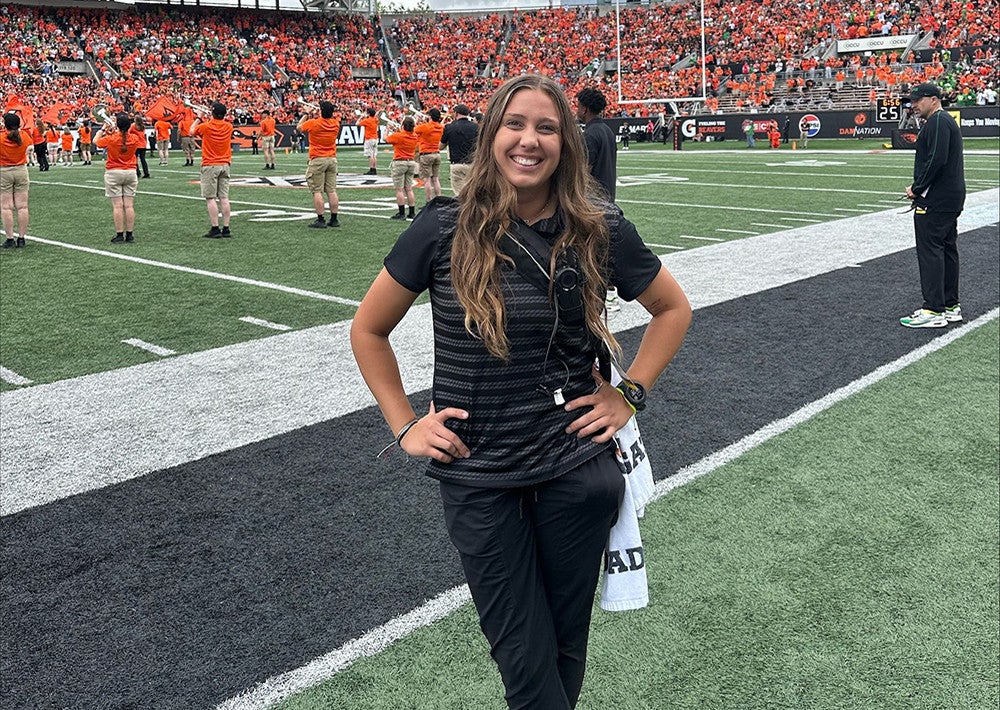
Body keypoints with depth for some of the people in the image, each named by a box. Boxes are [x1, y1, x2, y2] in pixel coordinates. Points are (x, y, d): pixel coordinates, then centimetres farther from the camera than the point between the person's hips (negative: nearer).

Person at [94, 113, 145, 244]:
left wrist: (103, 129, 21)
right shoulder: (134, 138, -4)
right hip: (131, 173, 3)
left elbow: (95, 141, 7)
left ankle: (119, 235, -2)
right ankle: (130, 235, 4)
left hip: (114, 173, -3)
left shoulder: (111, 139, -11)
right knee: (129, 205, 3)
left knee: (117, 206, -2)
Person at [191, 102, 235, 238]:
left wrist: (198, 118, 25)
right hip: (225, 165, 4)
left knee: (211, 198, -3)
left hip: (210, 166, -4)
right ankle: (226, 229, 5)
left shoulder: (205, 126, -10)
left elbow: (192, 131, 12)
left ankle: (215, 229, -7)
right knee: (224, 198, 4)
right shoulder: (228, 127, 1)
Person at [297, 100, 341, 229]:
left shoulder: (313, 123, -11)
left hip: (317, 160, -5)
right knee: (332, 191, 7)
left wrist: (306, 114, 22)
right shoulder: (336, 123, 2)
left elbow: (299, 127, 9)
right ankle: (334, 219, 9)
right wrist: (314, 117, 25)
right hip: (332, 159, 5)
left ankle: (320, 220, -5)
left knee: (317, 191, -3)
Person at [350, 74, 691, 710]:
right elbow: (368, 330, 4)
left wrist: (630, 394, 2)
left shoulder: (599, 230, -5)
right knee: (523, 658, 7)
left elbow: (674, 309, 11)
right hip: (477, 477, -1)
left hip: (577, 470, 1)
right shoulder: (445, 229, -8)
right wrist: (405, 425, 0)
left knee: (566, 645, 17)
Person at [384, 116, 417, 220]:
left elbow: (386, 139, 4)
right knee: (409, 189, 9)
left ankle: (401, 213, -4)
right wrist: (401, 131, 26)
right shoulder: (415, 136, 2)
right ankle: (412, 213, 10)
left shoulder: (397, 136, -14)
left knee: (399, 190, -2)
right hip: (411, 162, 6)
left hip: (399, 163, -6)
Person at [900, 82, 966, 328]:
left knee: (929, 251, -9)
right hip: (951, 199, 11)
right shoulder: (947, 121, 21)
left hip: (934, 201, -11)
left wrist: (916, 188, -13)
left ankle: (934, 310, -8)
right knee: (947, 249, 13)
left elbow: (936, 160, -23)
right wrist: (919, 188, 12)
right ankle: (950, 306, 20)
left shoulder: (937, 122, -13)